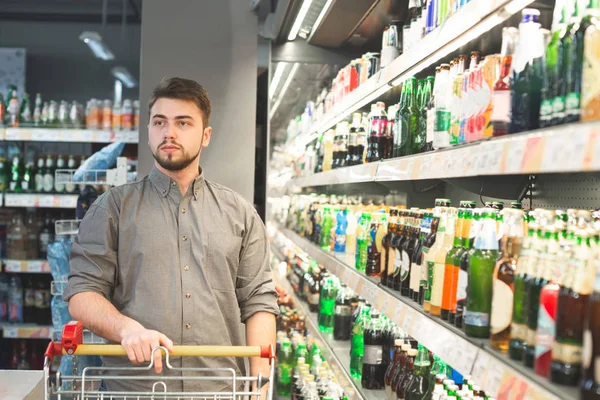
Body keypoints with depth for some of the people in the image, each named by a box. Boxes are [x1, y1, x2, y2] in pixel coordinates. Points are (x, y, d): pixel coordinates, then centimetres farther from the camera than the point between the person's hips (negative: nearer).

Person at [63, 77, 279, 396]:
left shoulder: (239, 213, 7)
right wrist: (128, 328, -20)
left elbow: (258, 301, 4)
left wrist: (261, 384, -6)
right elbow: (82, 292, -1)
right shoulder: (113, 207, 4)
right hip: (133, 386, -1)